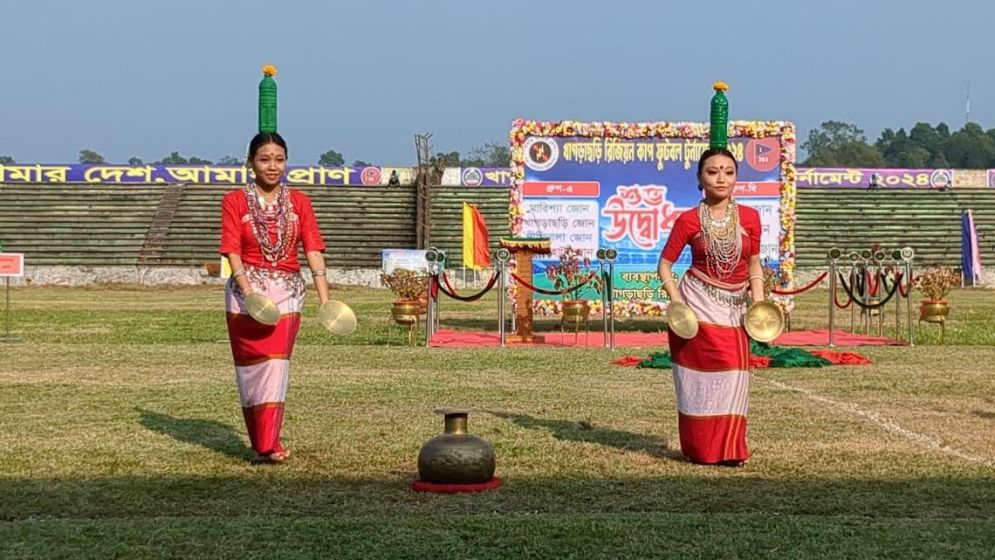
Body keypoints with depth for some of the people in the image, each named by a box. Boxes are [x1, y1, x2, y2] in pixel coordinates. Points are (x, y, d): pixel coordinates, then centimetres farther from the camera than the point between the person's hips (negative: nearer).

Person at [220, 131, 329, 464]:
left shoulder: (299, 202, 8)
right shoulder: (235, 202, 3)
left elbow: (313, 250, 0)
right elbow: (232, 252, -6)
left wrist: (324, 298, -12)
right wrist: (249, 291, -22)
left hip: (287, 292, 1)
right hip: (246, 291, -1)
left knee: (276, 363, -8)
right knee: (250, 367, 2)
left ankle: (268, 445, -8)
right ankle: (261, 444, 12)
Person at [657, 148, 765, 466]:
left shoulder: (749, 217, 2)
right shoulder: (689, 220, -6)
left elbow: (753, 264, 11)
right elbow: (665, 264, -1)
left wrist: (759, 301, -1)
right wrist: (676, 301, -13)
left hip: (735, 307, 3)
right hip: (699, 304, -3)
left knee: (733, 375, 3)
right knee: (705, 374, -1)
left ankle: (728, 448, 15)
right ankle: (703, 449, 11)